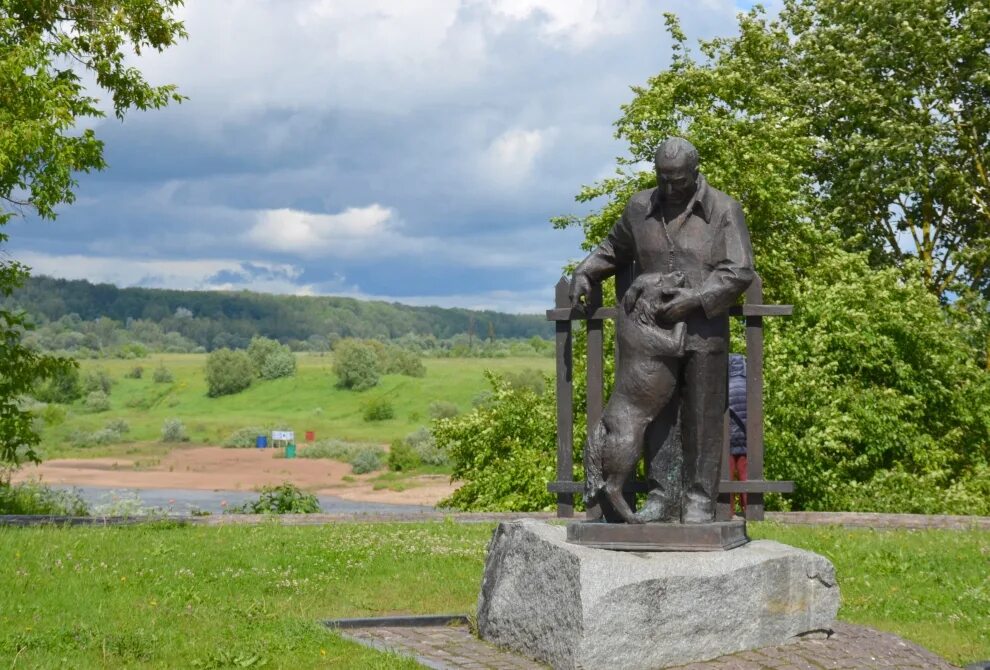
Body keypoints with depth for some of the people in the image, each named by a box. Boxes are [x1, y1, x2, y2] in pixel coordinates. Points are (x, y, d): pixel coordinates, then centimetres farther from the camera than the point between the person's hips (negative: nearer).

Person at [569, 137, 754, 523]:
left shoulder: (724, 211, -2)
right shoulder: (640, 208, 9)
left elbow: (739, 272, -8)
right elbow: (613, 249, 25)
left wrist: (695, 299, -17)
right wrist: (583, 274, 9)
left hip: (703, 334, -3)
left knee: (702, 418, 0)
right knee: (658, 415, 3)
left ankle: (699, 500, 5)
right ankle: (662, 496, 8)